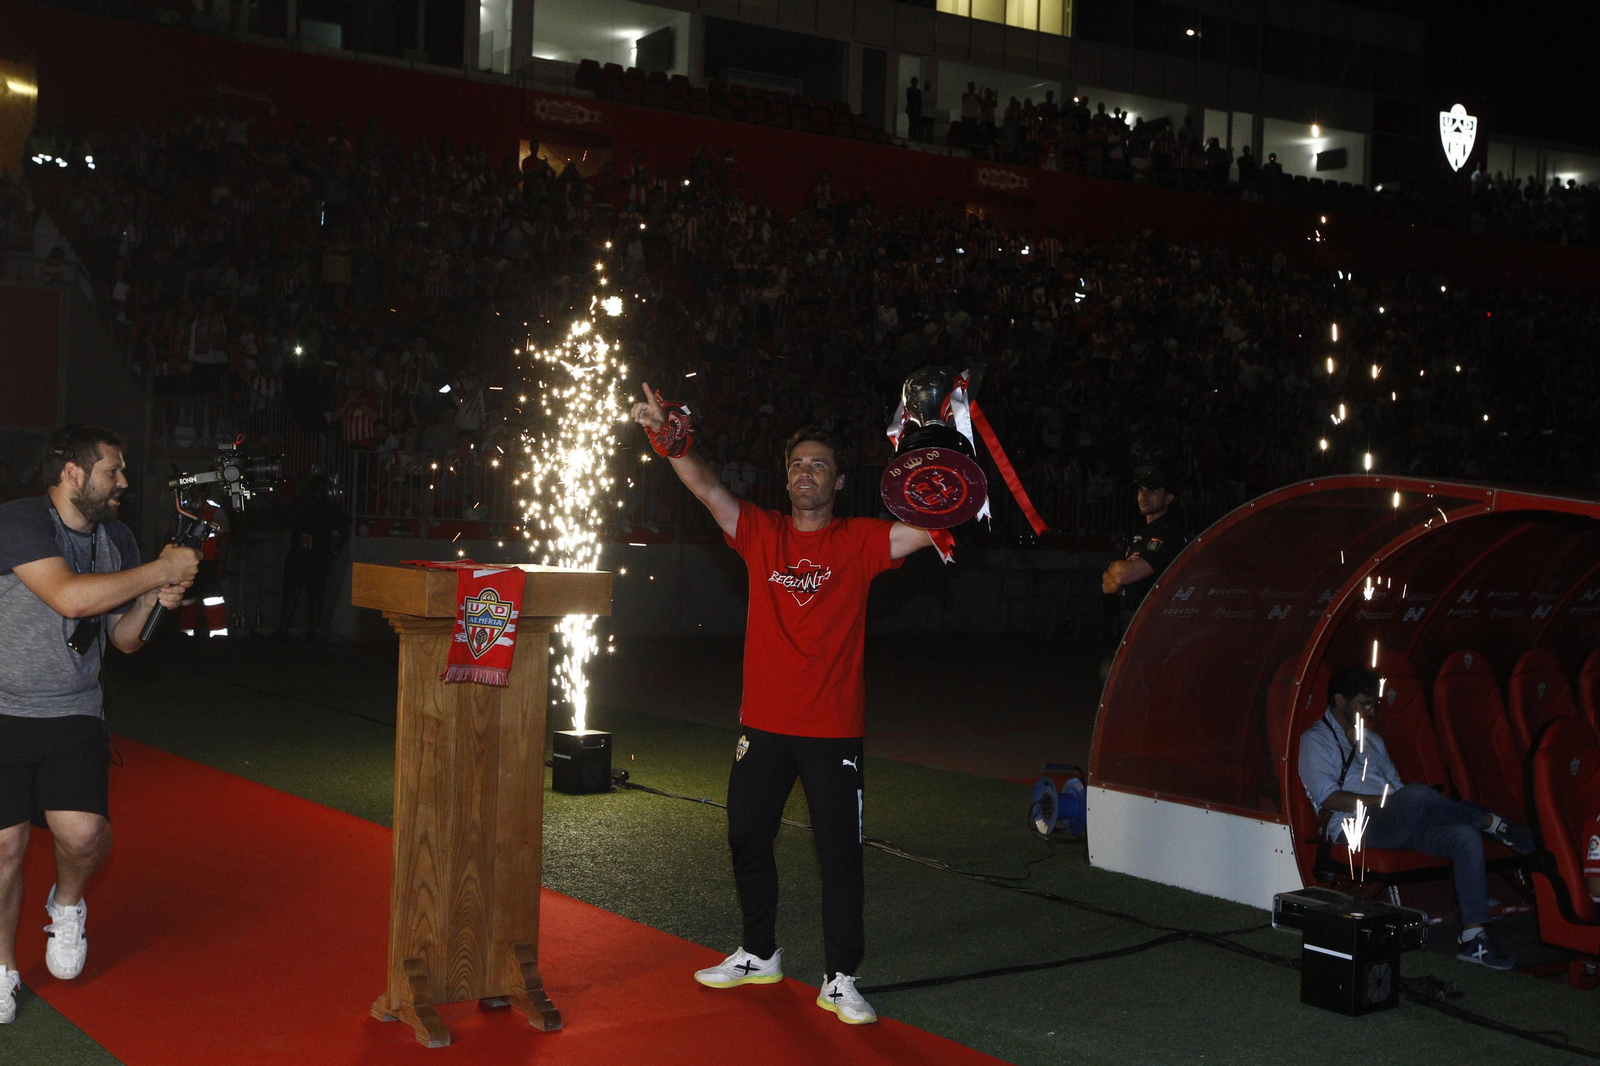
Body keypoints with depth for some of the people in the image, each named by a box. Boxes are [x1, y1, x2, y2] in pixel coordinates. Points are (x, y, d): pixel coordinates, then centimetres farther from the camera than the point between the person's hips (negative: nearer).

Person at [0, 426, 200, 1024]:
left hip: (74, 714, 4)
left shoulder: (117, 539, 8)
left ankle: (67, 906, 17)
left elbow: (125, 639, 14)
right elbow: (70, 596, -29)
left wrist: (153, 601, -6)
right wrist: (160, 569, -22)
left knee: (83, 831, -17)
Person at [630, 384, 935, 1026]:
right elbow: (708, 488, -7)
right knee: (748, 840, 15)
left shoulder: (860, 541, -2)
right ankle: (759, 955, 34)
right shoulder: (762, 533, 4)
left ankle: (839, 980, 11)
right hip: (764, 724, 3)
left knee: (840, 855, 0)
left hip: (833, 730, -3)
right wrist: (666, 436, -21)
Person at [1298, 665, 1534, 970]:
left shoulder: (1372, 740, 31)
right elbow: (1329, 799, -9)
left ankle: (1472, 938, -24)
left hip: (1398, 826, 8)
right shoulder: (1316, 740, 6)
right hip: (1356, 829, -8)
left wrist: (1412, 804, 4)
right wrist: (1383, 801, -13)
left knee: (1466, 836, -20)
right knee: (1417, 795, -36)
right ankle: (1490, 822, -12)